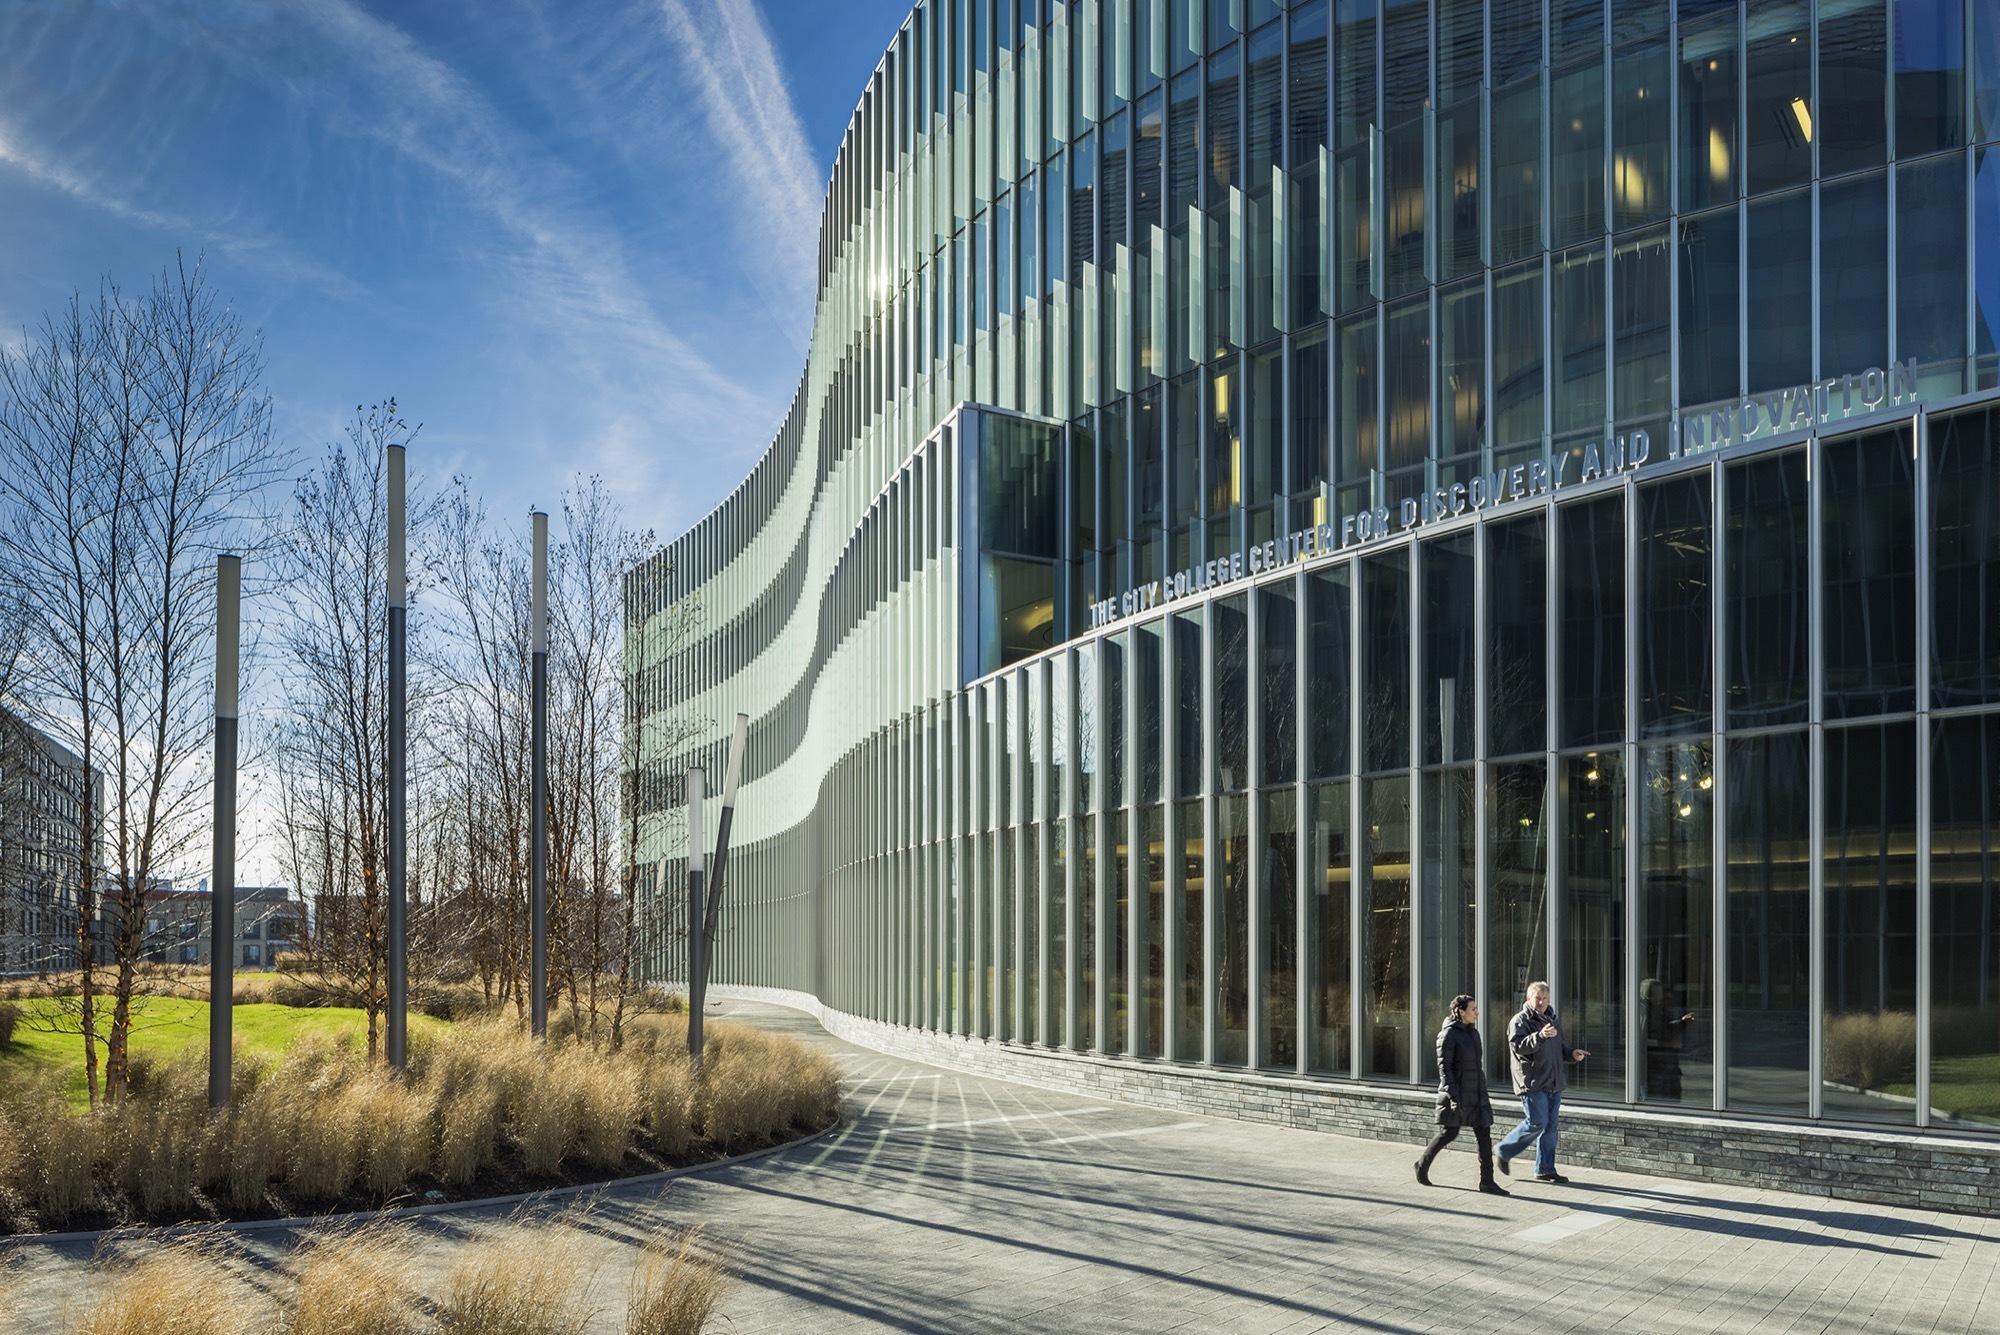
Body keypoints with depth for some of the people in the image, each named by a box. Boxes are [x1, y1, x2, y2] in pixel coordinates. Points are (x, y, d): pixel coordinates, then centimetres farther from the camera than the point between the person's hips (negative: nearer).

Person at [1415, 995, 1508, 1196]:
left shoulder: (1473, 1032, 13)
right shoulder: (1449, 1034, -11)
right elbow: (1444, 1066, -15)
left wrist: (1483, 1094, 20)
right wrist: (1453, 1095, -21)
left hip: (1476, 1094, 7)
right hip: (1457, 1093, -7)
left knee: (1484, 1135, 0)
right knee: (1449, 1133, 0)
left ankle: (1487, 1181, 1)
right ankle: (1422, 1165, 22)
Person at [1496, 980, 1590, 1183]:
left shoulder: (1552, 1019, 17)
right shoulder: (1520, 1021, -9)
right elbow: (1518, 1046, -25)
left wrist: (1572, 1053, 7)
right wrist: (1540, 1036, -40)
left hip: (1553, 1083, 8)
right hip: (1532, 1083, -8)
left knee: (1550, 1126, 8)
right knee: (1537, 1122, -13)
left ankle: (1545, 1170, 14)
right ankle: (1504, 1151, 5)